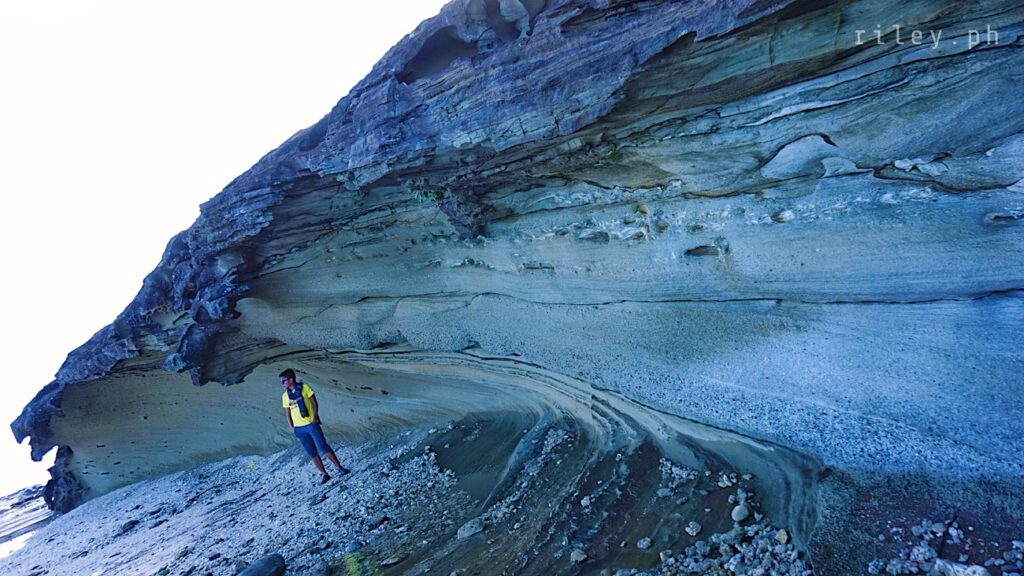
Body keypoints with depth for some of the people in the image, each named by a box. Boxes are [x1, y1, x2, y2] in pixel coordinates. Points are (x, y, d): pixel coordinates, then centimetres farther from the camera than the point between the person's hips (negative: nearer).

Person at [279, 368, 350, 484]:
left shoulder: (304, 387, -5)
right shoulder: (285, 395, 5)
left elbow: (314, 403, -3)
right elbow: (288, 413, 11)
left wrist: (315, 417, -12)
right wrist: (292, 428, 5)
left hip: (311, 424, -3)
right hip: (299, 429, 4)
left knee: (324, 447, -7)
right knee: (312, 453, 5)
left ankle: (340, 467, 3)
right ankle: (324, 474, 12)